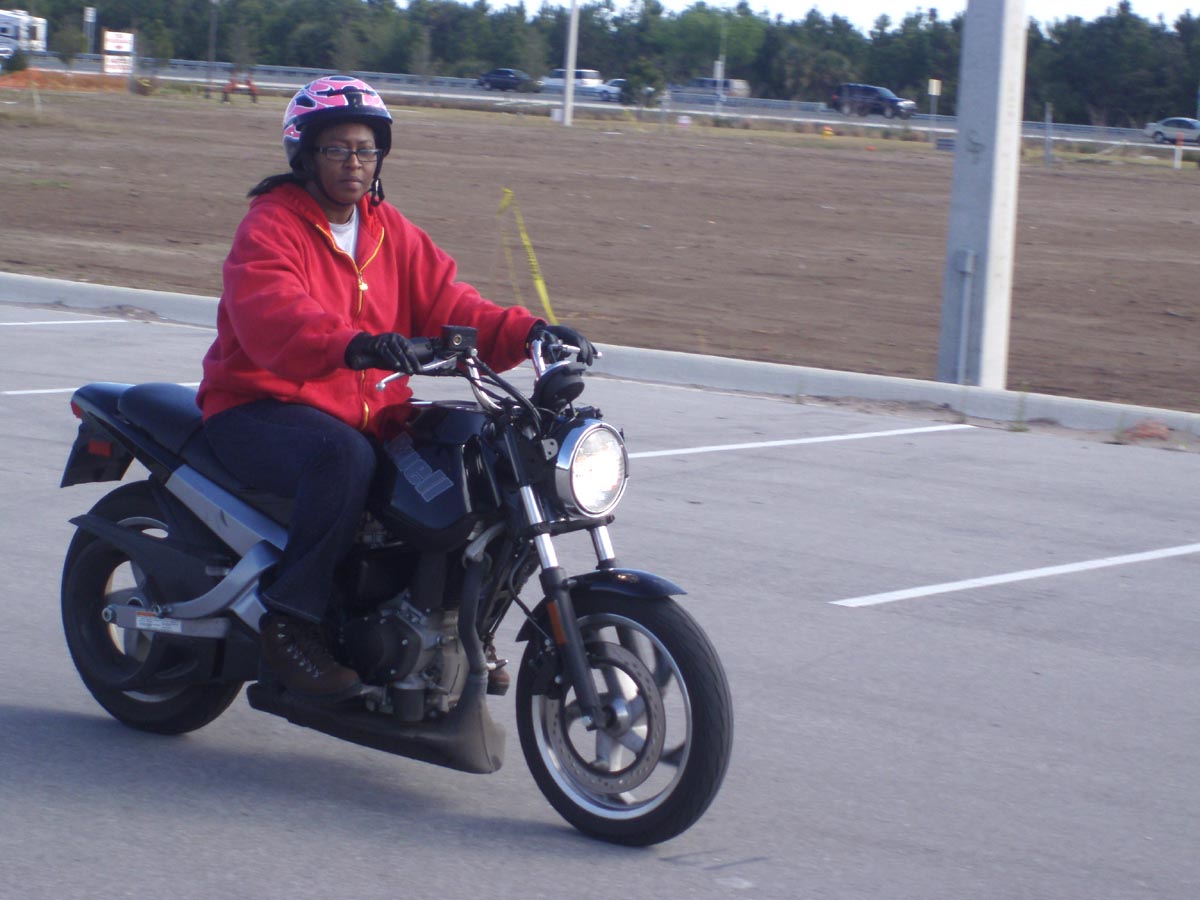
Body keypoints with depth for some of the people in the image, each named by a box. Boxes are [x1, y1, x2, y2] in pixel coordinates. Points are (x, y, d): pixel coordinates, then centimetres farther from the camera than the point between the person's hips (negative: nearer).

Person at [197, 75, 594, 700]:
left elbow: (445, 303, 5)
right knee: (344, 458, -37)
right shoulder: (269, 228, -9)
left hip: (370, 414, 7)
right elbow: (272, 318, -29)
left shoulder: (391, 232, 15)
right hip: (262, 409, -7)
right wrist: (351, 346, -48)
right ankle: (289, 623, -26)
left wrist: (525, 332, -14)